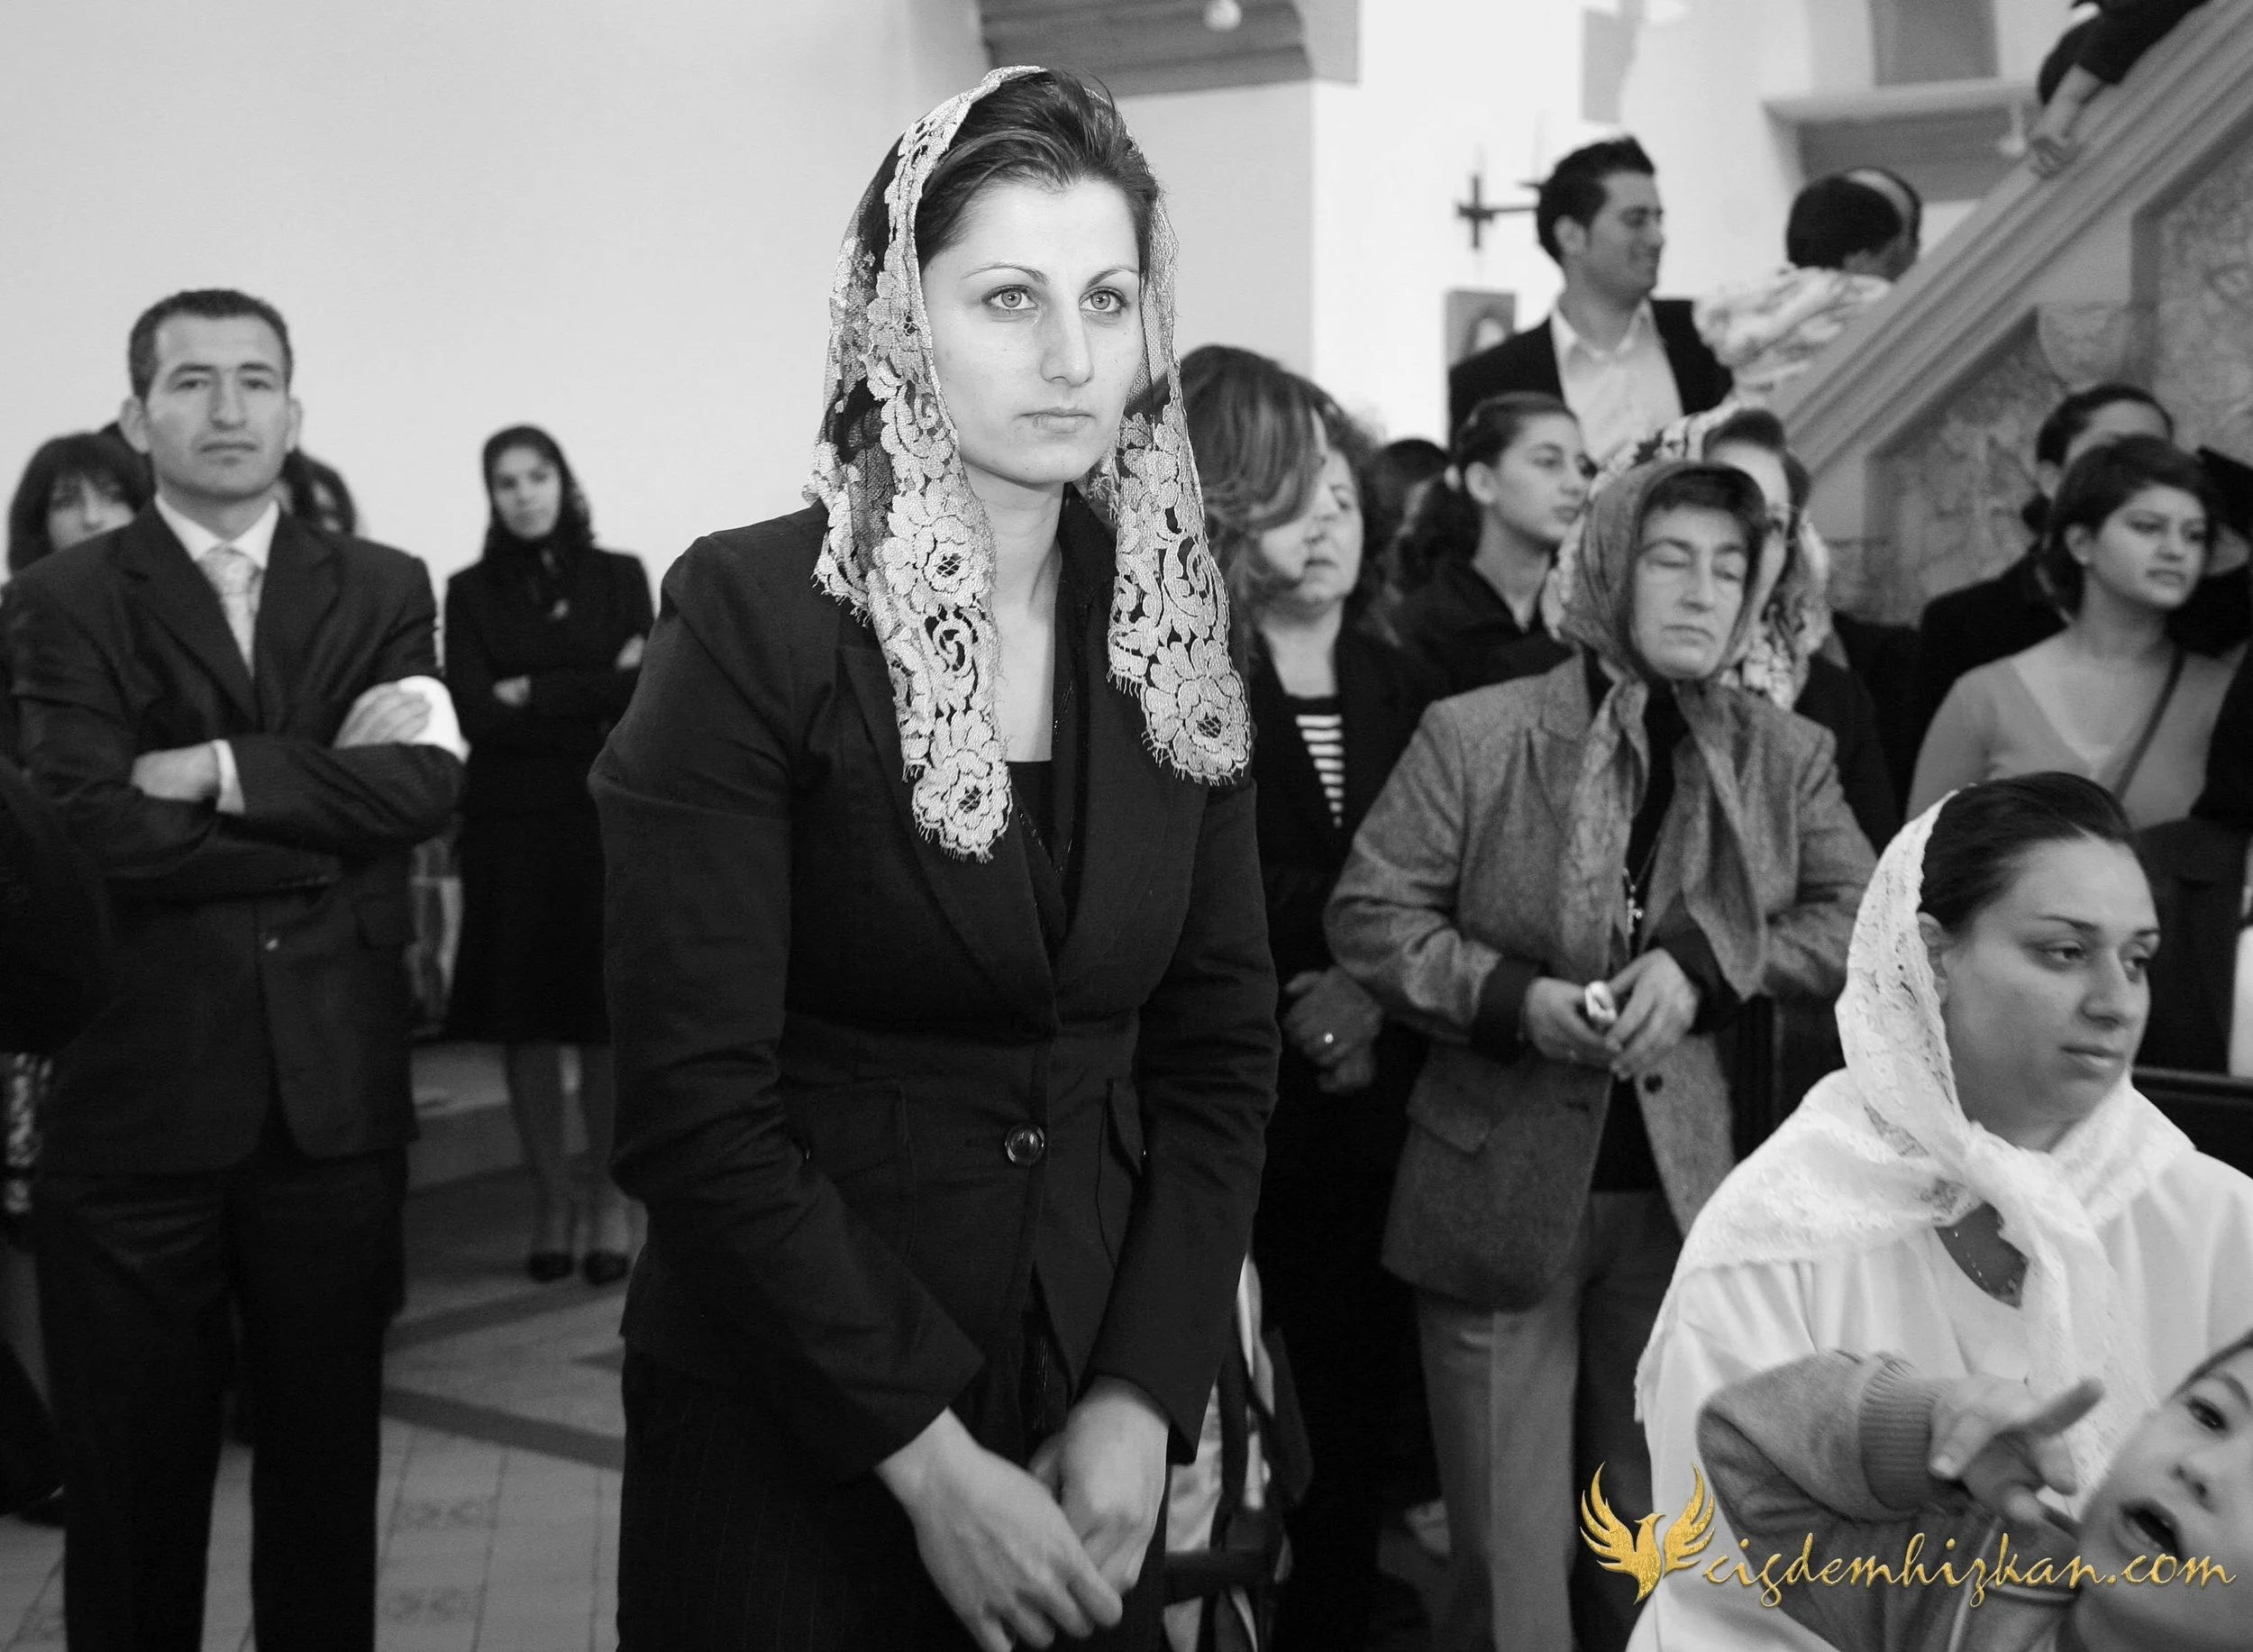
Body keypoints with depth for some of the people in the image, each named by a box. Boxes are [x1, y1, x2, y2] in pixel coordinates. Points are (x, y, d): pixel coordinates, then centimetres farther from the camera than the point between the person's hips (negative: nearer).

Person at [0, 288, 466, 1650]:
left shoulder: (384, 593, 7)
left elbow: (427, 780, -9)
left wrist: (224, 771, -15)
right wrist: (331, 811, -11)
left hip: (337, 1096, 2)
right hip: (134, 1096, -2)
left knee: (328, 1459, 14)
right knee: (132, 1475, 10)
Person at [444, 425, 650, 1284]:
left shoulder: (618, 576, 7)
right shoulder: (470, 591, 7)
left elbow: (639, 693, -3)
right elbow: (474, 713, -4)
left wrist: (533, 695, -5)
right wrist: (593, 699, -5)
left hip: (606, 820, -1)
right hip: (510, 825, 1)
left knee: (608, 1016, -2)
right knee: (525, 1019, 2)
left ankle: (608, 1198, 9)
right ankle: (550, 1196, 13)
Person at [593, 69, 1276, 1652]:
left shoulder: (1172, 631, 0)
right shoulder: (755, 616, -15)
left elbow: (1223, 1049, 2)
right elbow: (692, 1106, -17)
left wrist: (1143, 1397, -8)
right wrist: (924, 1454, -18)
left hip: (1091, 1404, 5)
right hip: (786, 1426, -4)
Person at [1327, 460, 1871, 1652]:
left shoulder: (1786, 757, 4)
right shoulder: (1474, 734, -6)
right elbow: (1369, 913, -6)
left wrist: (1707, 959, -14)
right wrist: (1515, 999, -20)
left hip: (1682, 1188, 3)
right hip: (1501, 1184, -3)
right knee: (1509, 1550, 6)